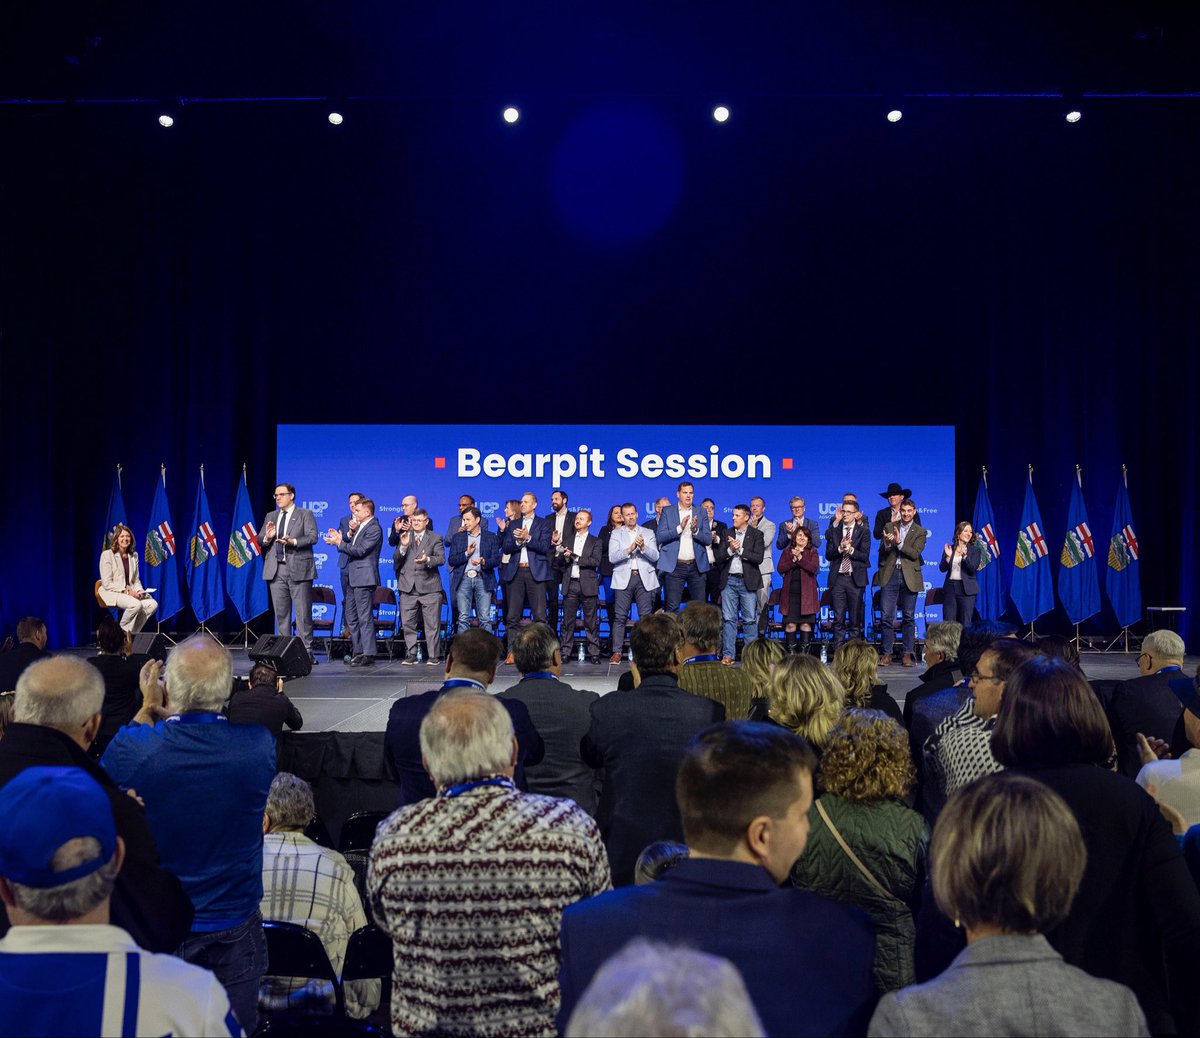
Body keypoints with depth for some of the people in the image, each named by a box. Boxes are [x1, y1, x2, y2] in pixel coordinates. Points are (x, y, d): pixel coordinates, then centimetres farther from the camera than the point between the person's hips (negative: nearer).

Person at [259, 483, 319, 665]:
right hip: (276, 570, 5)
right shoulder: (270, 516, 18)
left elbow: (312, 537, -8)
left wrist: (293, 542, -23)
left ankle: (306, 651, -1)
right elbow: (259, 540, 13)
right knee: (281, 612, 8)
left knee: (303, 612, -5)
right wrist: (267, 537, -9)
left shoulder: (305, 514, 4)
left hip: (298, 569, -5)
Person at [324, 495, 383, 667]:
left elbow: (359, 550, -20)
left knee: (365, 617, -7)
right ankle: (357, 651, 21)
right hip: (353, 578, 10)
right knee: (351, 617, 14)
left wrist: (339, 542, -14)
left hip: (364, 579, -10)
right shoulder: (360, 526, 17)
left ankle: (368, 655, -3)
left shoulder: (374, 529, -14)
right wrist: (343, 538, 2)